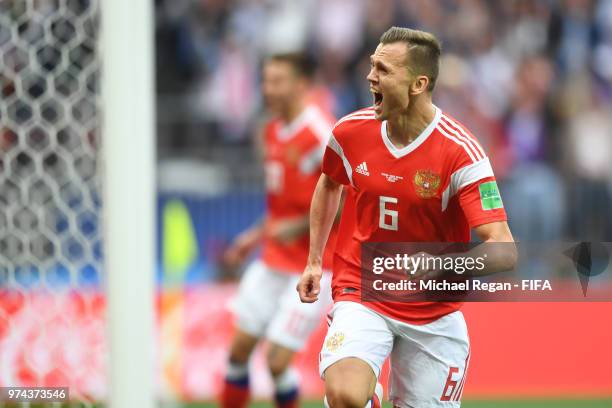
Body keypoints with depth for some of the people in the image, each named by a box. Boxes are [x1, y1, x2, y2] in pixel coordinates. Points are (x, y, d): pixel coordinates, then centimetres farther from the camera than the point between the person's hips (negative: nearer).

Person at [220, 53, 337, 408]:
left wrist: (299, 227, -21)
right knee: (239, 348, 7)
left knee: (278, 360, -10)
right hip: (274, 260, 8)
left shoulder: (321, 134, -18)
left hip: (314, 265, -8)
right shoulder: (274, 131, 9)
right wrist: (258, 235, 15)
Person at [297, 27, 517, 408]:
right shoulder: (351, 131, -6)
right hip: (361, 294, 1)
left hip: (434, 313, -1)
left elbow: (504, 251, -25)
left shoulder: (460, 151, -19)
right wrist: (314, 261, 18)